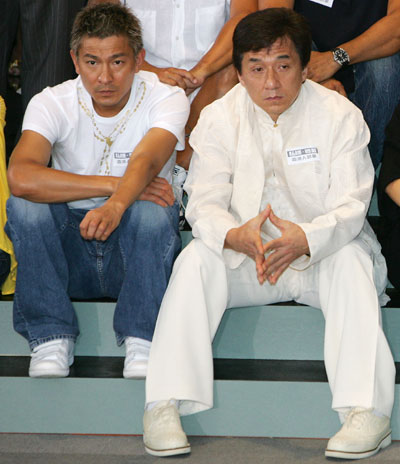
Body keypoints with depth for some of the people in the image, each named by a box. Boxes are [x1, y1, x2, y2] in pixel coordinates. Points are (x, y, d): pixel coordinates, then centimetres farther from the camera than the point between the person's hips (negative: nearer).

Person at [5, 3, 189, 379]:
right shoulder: (52, 103, -10)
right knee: (24, 207, -28)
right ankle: (51, 341, -18)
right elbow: (21, 178, -29)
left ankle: (142, 344, -22)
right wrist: (116, 184, -29)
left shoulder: (166, 100, -10)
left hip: (135, 250, -1)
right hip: (69, 250, 1)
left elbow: (145, 162, -32)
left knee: (152, 212, -33)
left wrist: (116, 206, -54)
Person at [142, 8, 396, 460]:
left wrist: (306, 239, -42)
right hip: (244, 255, 2)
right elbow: (204, 202, -11)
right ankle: (164, 406, -28)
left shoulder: (339, 115, -10)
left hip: (321, 253, -1)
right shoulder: (218, 118, -3)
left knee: (351, 260, -33)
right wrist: (236, 236, -37)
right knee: (195, 259, -26)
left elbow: (349, 206, -18)